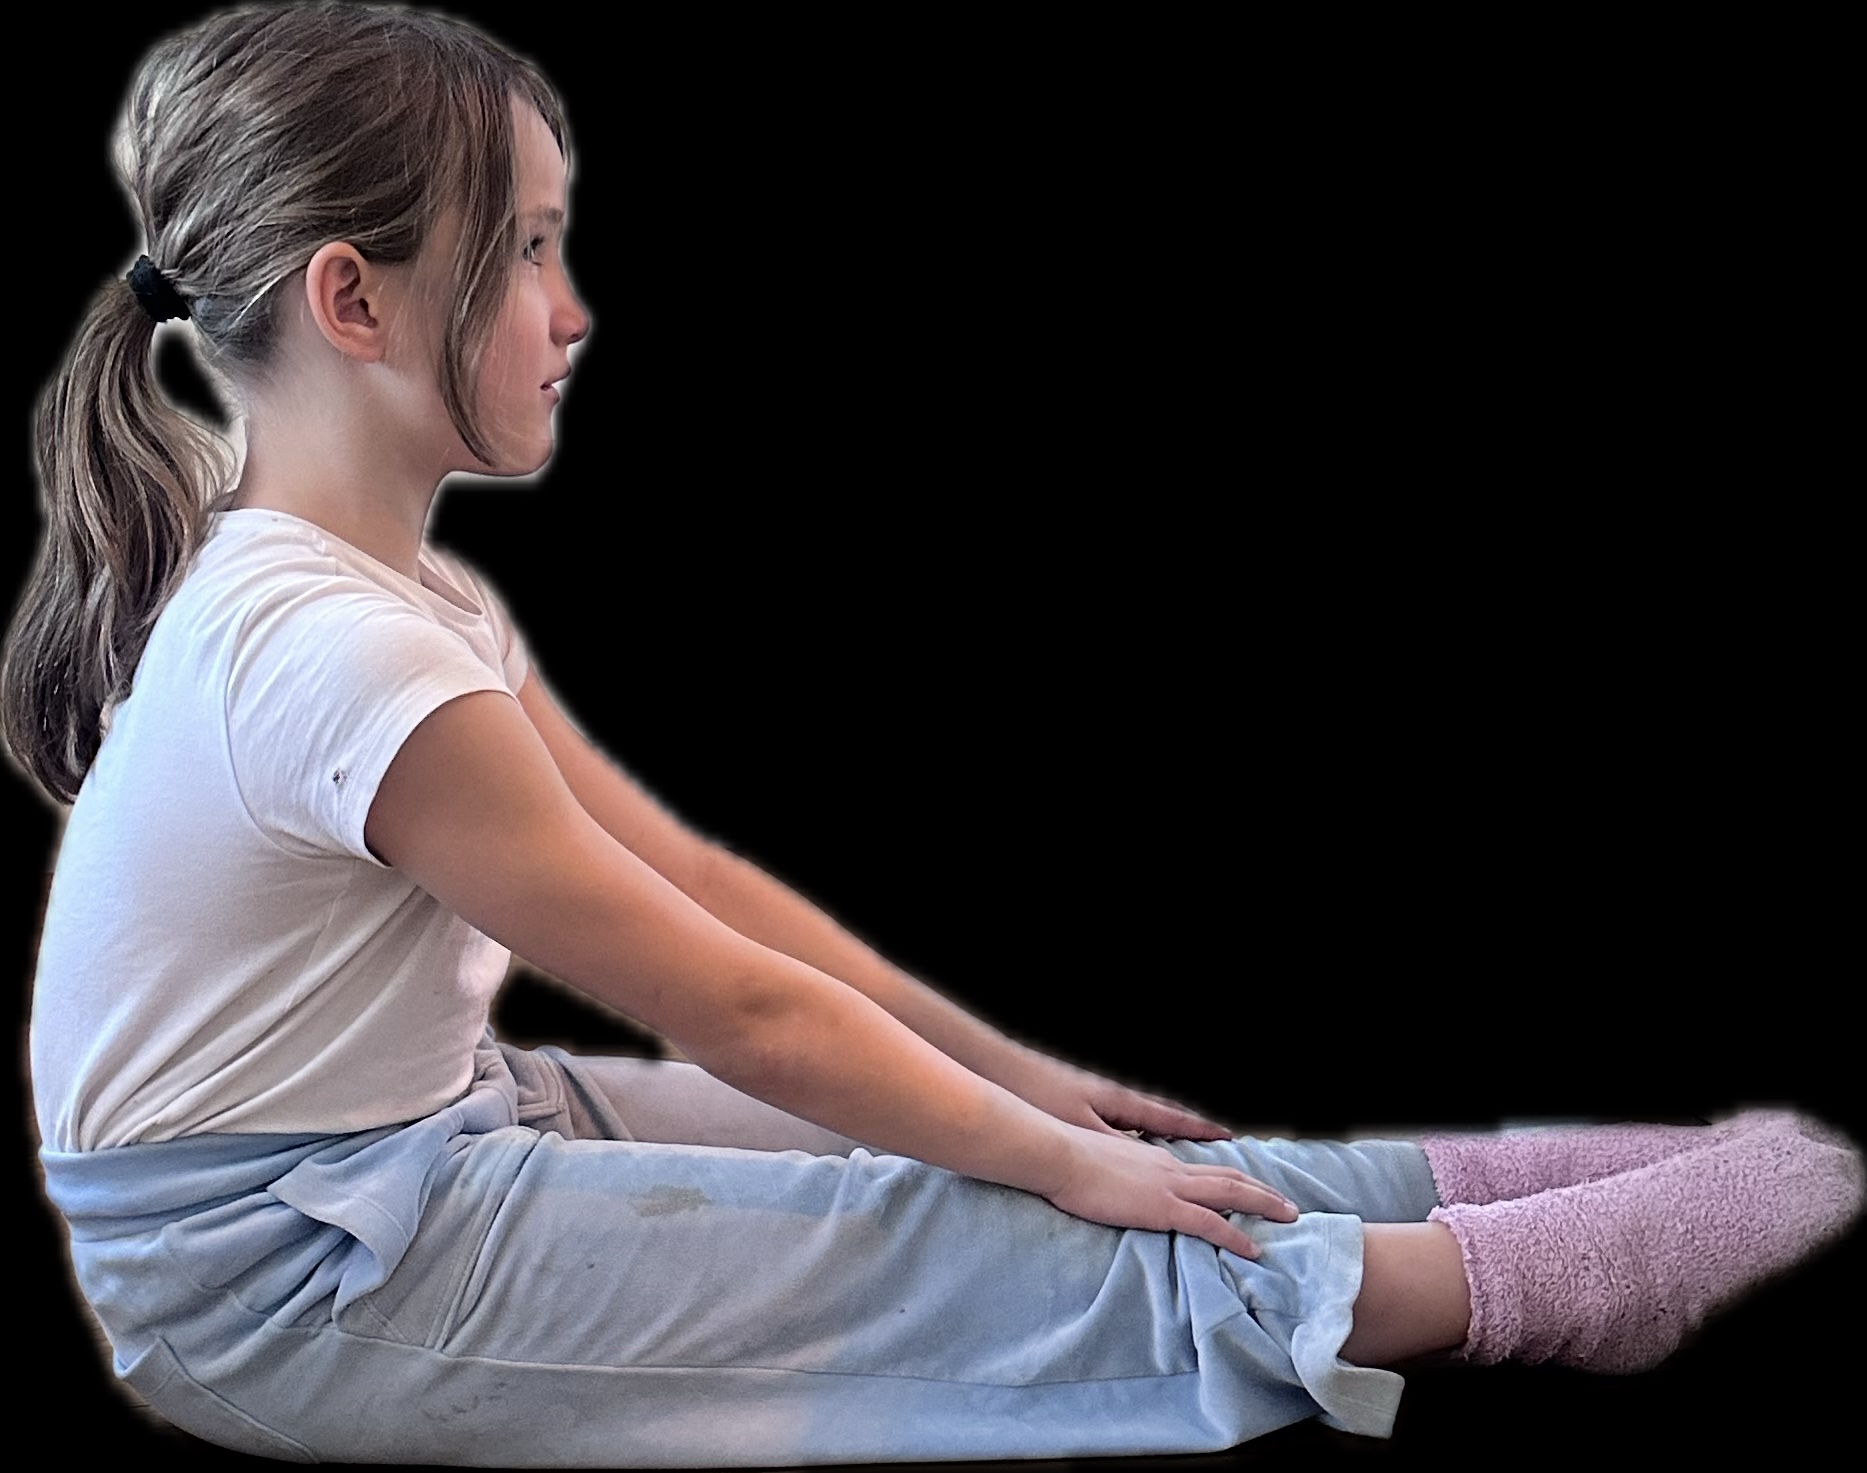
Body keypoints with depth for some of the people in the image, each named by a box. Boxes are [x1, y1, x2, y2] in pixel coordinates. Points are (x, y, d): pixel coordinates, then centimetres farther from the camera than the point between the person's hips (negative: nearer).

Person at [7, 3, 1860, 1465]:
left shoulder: (382, 594, 4)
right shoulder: (336, 657, -28)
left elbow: (685, 873, 7)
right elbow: (739, 1008, -22)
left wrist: (1014, 1076, 8)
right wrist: (1053, 1154, -11)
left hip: (421, 1128, 9)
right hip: (282, 1279, -9)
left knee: (944, 1140, 1)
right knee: (954, 1243, -11)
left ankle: (1489, 1179, 6)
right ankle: (1543, 1268, -2)